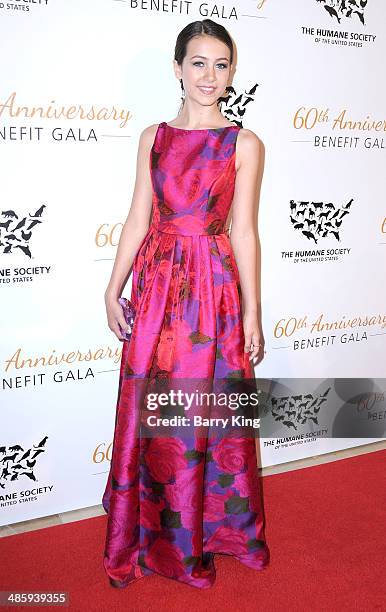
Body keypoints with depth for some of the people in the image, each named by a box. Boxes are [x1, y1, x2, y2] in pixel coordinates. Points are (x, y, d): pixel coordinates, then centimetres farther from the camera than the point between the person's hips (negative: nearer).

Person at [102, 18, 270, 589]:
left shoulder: (244, 144, 0)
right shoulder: (153, 136, 8)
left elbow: (244, 232, -2)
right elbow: (138, 219, 8)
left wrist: (252, 313, -3)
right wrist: (114, 290, 5)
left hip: (214, 288, -2)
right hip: (156, 285, 3)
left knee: (208, 411, 6)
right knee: (149, 411, 8)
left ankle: (205, 529, 29)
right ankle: (150, 533, 29)